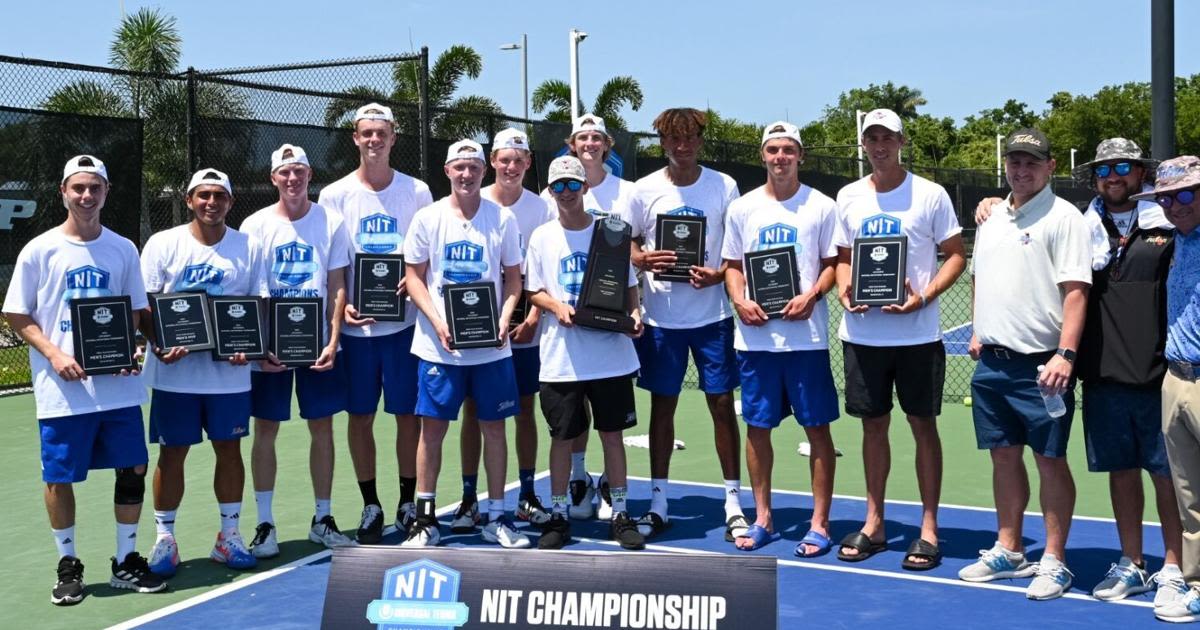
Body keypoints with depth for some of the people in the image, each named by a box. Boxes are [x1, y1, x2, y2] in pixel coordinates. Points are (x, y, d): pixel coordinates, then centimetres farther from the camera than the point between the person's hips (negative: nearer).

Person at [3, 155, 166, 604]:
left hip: (118, 385, 2)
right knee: (59, 478, 5)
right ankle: (68, 565, 23)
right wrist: (55, 356, -14)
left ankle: (126, 561, 20)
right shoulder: (39, 250, -1)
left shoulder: (123, 249, 6)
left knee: (133, 469, 4)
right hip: (62, 388, -2)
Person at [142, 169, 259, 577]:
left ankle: (229, 536, 21)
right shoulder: (163, 244, 0)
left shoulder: (247, 247, 4)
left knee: (229, 449, 8)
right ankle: (164, 539, 17)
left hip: (230, 371, 1)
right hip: (174, 373, -1)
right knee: (171, 452, 5)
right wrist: (158, 343, -18)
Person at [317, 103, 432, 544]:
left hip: (403, 321, 0)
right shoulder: (335, 195, 4)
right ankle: (371, 506, 19)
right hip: (355, 323, 0)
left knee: (408, 413, 4)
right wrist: (342, 305, -11)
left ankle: (408, 502, 18)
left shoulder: (416, 192, 4)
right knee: (360, 416, 6)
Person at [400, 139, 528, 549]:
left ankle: (496, 518, 17)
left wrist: (503, 319, -10)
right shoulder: (428, 218, 1)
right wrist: (438, 323, -11)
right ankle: (425, 519, 14)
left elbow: (513, 277, 7)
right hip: (438, 344, -1)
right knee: (432, 427, 2)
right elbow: (414, 277, 3)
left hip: (492, 346, 1)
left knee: (494, 426, 6)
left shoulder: (503, 218, 2)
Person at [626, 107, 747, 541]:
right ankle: (658, 505, 19)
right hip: (661, 317, 1)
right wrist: (643, 260, -15)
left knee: (722, 404, 3)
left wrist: (720, 273, -16)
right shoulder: (645, 189, 1)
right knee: (662, 406, 8)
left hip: (712, 314, -1)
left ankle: (733, 503, 15)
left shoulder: (724, 186, 0)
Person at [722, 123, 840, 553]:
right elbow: (732, 265, 12)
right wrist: (740, 301, -6)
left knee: (817, 427, 1)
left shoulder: (821, 207, 2)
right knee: (757, 427, 8)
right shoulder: (742, 208, 9)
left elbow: (833, 262, 2)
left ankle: (819, 524, 11)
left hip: (807, 335, -2)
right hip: (755, 336, 3)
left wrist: (812, 296, -15)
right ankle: (762, 518, 21)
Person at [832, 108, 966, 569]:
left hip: (917, 333, -3)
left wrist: (924, 297, -15)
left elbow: (956, 255, -1)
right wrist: (845, 290, -4)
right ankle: (874, 523, 21)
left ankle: (928, 529, 12)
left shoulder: (930, 194, -2)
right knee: (873, 424, 10)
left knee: (923, 424, 3)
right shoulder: (848, 197, 9)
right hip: (862, 333, 3)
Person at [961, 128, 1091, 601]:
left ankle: (1054, 562, 11)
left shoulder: (1063, 217, -8)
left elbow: (1075, 291, -15)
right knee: (1004, 455, 13)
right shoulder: (992, 218, 13)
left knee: (1049, 459, 0)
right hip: (992, 361, 7)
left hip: (1040, 363, -6)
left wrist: (1065, 354, -22)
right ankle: (1008, 551, 25)